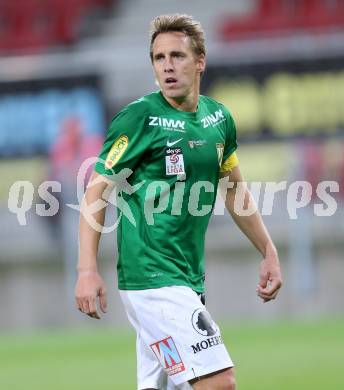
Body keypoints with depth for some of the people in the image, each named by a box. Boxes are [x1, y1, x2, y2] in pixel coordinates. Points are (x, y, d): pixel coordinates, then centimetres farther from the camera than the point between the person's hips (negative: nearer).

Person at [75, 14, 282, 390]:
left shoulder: (219, 118, 10)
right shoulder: (139, 118, -10)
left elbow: (234, 189, 25)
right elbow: (96, 190, -9)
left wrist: (269, 253, 24)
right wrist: (87, 270, -17)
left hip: (188, 280, 7)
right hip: (152, 279, -7)